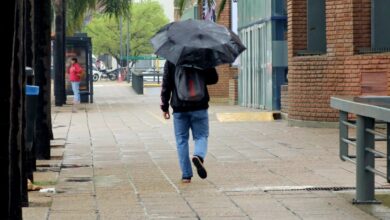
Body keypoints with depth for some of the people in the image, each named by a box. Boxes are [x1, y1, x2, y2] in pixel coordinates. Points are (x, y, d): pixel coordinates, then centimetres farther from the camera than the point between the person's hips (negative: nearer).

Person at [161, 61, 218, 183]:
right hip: (199, 106, 0)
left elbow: (166, 84, -1)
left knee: (181, 140, 8)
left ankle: (186, 174, 4)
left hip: (179, 108, 0)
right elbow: (213, 78, 1)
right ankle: (198, 156, -23)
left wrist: (165, 107, 5)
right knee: (201, 136, 10)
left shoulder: (170, 61, -1)